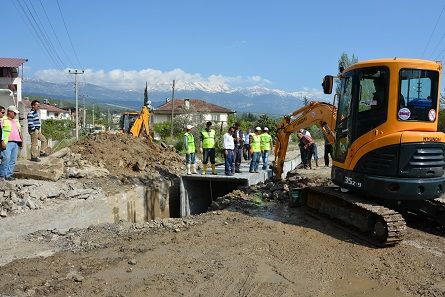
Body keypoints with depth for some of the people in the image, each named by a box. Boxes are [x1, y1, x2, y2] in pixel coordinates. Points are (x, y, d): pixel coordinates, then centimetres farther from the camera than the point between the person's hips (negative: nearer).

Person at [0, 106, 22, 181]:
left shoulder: (16, 120, 22)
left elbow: (19, 131, 27)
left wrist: (21, 140, 18)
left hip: (16, 143, 7)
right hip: (7, 143, -7)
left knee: (13, 160, 5)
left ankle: (8, 175, 11)